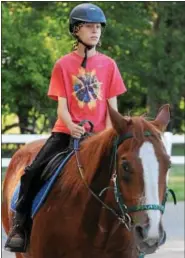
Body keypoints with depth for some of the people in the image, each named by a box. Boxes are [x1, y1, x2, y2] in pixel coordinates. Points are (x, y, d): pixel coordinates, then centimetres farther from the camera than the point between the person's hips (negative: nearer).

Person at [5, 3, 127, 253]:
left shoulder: (108, 65, 5)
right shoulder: (63, 65, 3)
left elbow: (112, 106, 3)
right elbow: (62, 104, -3)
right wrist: (71, 126, -24)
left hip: (99, 134, 1)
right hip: (66, 131, -1)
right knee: (33, 171, -18)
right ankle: (19, 225, -7)